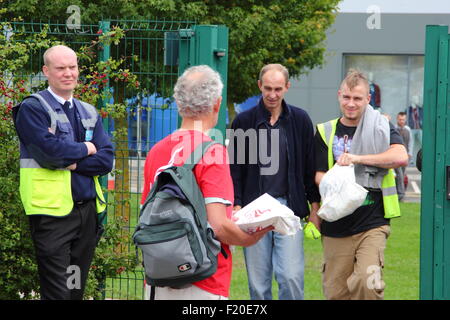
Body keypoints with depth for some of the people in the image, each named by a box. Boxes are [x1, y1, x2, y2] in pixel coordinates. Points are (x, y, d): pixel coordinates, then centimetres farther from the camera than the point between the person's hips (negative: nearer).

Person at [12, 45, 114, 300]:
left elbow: (106, 160, 4)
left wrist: (73, 163, -11)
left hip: (88, 210, 6)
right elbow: (48, 151, -19)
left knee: (77, 289, 10)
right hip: (53, 211, -6)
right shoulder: (32, 109, -4)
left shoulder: (89, 113, 15)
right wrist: (85, 149, -4)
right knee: (57, 293, -8)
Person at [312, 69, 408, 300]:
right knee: (335, 292, 3)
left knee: (367, 283, -21)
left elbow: (401, 157, -12)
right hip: (336, 227, 3)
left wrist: (358, 158, -19)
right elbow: (319, 175, 8)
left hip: (372, 222, -2)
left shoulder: (380, 127, 5)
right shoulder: (326, 132, 11)